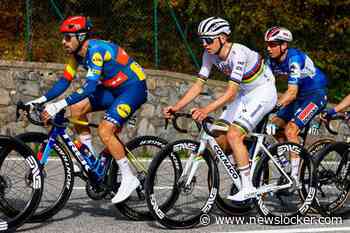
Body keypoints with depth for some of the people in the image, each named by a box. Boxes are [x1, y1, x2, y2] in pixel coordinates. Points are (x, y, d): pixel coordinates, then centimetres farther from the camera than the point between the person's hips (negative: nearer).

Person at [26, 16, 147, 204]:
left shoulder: (96, 50, -27)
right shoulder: (77, 54, 0)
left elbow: (90, 86, -36)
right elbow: (64, 81, 3)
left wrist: (59, 105, -41)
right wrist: (41, 100, -9)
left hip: (134, 88, -9)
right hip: (114, 88, 9)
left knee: (105, 130, -21)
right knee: (77, 109, -4)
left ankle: (129, 179, -11)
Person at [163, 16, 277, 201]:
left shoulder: (237, 54, -32)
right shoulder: (210, 54, -9)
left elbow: (231, 92, -39)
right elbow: (198, 85, -7)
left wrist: (206, 110, -50)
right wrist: (176, 107, -19)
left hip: (263, 92, -8)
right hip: (245, 94, 8)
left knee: (233, 135, -22)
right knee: (219, 139, -1)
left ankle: (248, 188, -16)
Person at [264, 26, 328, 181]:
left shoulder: (295, 58, -29)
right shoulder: (272, 60, -6)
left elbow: (292, 92, -36)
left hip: (316, 93, -8)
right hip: (300, 94, 8)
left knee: (291, 130, -22)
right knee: (275, 125, -1)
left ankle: (295, 176, -19)